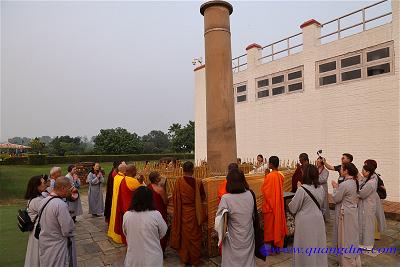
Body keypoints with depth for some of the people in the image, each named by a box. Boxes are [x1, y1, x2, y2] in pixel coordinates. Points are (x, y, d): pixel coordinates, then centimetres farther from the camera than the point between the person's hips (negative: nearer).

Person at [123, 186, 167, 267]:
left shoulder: (126, 215, -13)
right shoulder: (156, 215, -21)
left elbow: (125, 233, 4)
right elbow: (163, 233, -5)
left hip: (133, 259, 2)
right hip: (152, 259, -2)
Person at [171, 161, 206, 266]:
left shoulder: (179, 181, -14)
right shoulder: (198, 183, -16)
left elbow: (175, 197, -6)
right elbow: (203, 197, -2)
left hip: (182, 213, 1)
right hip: (194, 213, -1)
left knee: (184, 235, 19)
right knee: (194, 237, 14)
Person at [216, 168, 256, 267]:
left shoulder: (226, 198, -23)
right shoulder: (249, 195, -10)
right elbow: (252, 212, 3)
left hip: (234, 238, -3)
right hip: (248, 236, 4)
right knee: (248, 259, 24)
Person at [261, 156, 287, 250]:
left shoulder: (269, 176, -22)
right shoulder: (281, 175, 1)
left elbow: (263, 190, -14)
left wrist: (265, 178, -4)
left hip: (270, 203, -7)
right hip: (279, 203, 7)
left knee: (270, 225, 5)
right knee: (278, 222, 17)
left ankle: (273, 246, 14)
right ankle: (278, 244, 27)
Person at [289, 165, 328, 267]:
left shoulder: (302, 189, -20)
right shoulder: (321, 188, -2)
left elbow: (293, 208, -13)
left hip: (305, 222, -6)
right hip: (318, 220, 6)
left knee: (306, 247, 10)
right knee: (318, 245, 19)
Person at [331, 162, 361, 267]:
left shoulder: (344, 184, -26)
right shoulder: (355, 182, 2)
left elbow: (336, 199, -16)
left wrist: (335, 188, -4)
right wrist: (338, 187, 6)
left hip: (345, 214, -9)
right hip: (353, 211, 9)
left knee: (346, 238, 6)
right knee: (352, 237, 21)